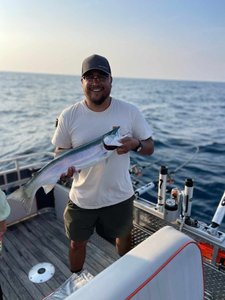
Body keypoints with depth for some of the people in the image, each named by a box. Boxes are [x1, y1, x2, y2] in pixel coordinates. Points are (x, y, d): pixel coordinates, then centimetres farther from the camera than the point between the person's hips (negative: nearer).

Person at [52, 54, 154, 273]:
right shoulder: (68, 116, -11)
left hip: (119, 196, 1)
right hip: (82, 198, 0)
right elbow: (61, 150, 0)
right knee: (77, 243, 20)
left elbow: (150, 147, -4)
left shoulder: (130, 112, -11)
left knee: (123, 237, 26)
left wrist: (135, 144, -27)